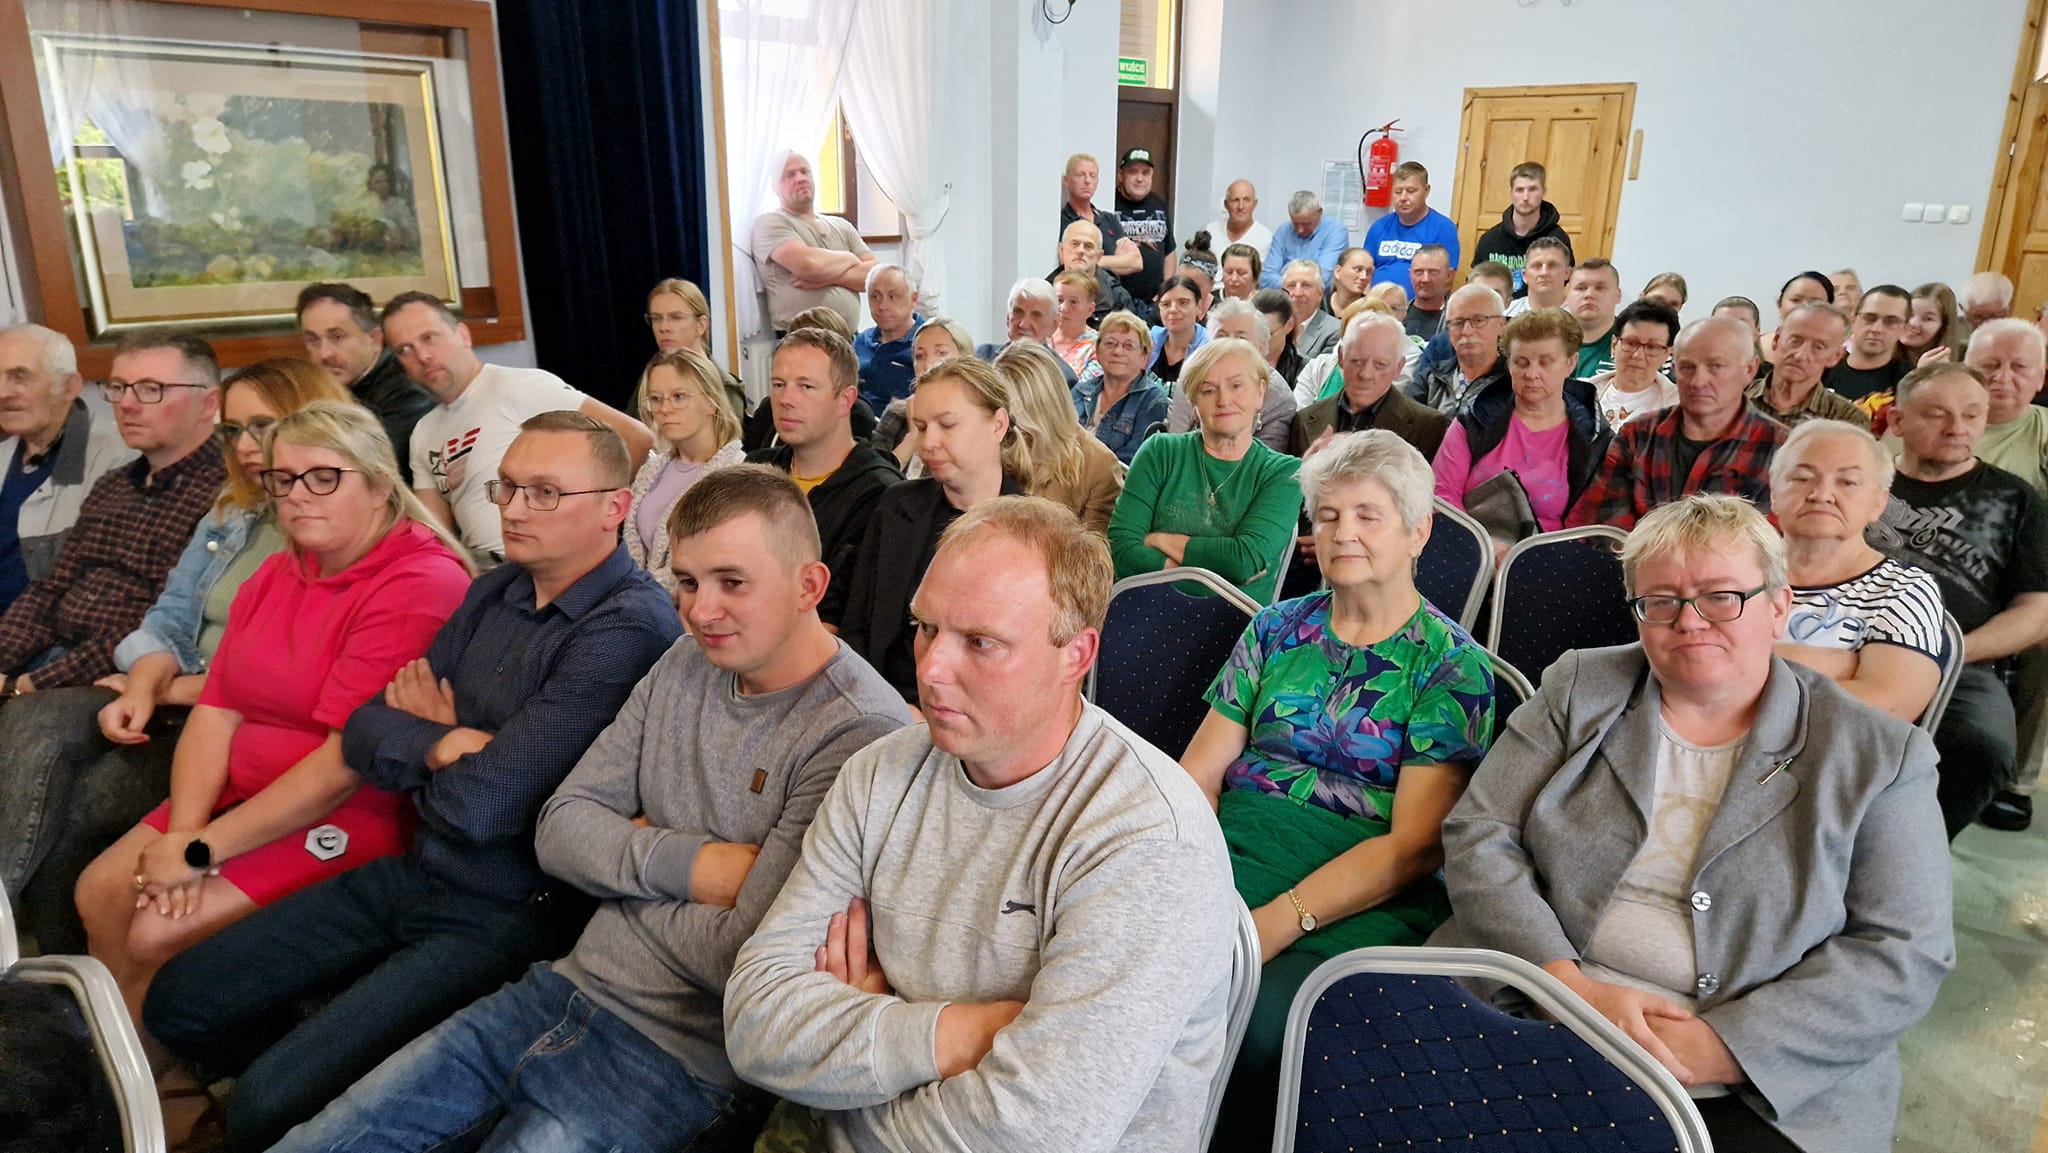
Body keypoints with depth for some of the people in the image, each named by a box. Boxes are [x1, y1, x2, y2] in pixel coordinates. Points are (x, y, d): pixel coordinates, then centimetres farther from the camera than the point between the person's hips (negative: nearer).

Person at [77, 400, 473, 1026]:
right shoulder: (277, 573, 11)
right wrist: (183, 831, -10)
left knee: (158, 934, -14)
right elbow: (218, 707, 4)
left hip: (354, 815, -8)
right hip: (242, 789, 9)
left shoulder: (422, 585, -20)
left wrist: (203, 850, -17)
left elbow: (347, 762, -22)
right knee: (99, 893, 1)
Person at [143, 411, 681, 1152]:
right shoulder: (496, 590, 6)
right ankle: (332, 1088, 32)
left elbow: (482, 804, -25)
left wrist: (418, 742, -5)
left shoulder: (629, 630, -23)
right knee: (179, 1005, 12)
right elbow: (365, 731, 4)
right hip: (413, 872, 9)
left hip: (507, 919, -8)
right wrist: (448, 743, -15)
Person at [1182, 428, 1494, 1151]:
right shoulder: (1276, 630, 14)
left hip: (1366, 899, -3)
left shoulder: (1452, 667, 2)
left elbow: (1414, 846, -7)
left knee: (1258, 1023, -33)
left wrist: (1282, 919, -20)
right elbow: (1200, 771, 9)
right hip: (1230, 849, 4)